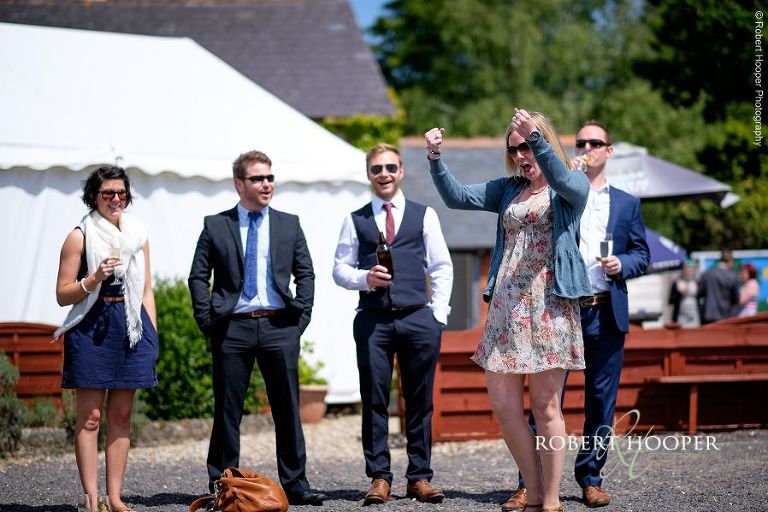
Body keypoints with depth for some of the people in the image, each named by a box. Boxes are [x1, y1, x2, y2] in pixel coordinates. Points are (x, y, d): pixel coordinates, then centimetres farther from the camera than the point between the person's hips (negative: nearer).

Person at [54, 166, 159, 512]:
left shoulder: (137, 235, 14)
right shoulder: (80, 237, 1)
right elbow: (62, 294, -1)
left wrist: (152, 334, 8)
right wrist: (93, 279, -16)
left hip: (131, 327, 4)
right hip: (92, 328, -4)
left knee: (121, 416, 5)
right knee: (90, 416, -6)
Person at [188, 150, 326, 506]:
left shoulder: (289, 224, 11)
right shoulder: (216, 226, 5)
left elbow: (305, 273, 13)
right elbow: (198, 276, 5)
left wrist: (301, 315, 1)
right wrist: (207, 321, -4)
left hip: (279, 327, 2)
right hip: (233, 328, -2)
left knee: (288, 409, 3)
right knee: (227, 411, 2)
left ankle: (295, 484, 8)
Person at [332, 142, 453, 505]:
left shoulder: (424, 215, 12)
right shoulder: (356, 220, 12)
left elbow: (441, 267, 11)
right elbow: (340, 268, 10)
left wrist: (438, 314, 2)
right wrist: (365, 278, -10)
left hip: (418, 318, 0)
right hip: (373, 320, 0)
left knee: (420, 401, 2)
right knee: (374, 400, -1)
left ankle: (420, 478, 8)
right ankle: (379, 478, 4)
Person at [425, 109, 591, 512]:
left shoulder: (574, 185, 3)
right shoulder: (508, 190, 18)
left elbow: (562, 180, -20)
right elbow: (456, 197, 9)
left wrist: (536, 137, -34)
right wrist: (435, 159, -7)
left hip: (549, 304, -5)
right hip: (506, 306, 5)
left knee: (545, 405, -4)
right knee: (502, 405, 2)